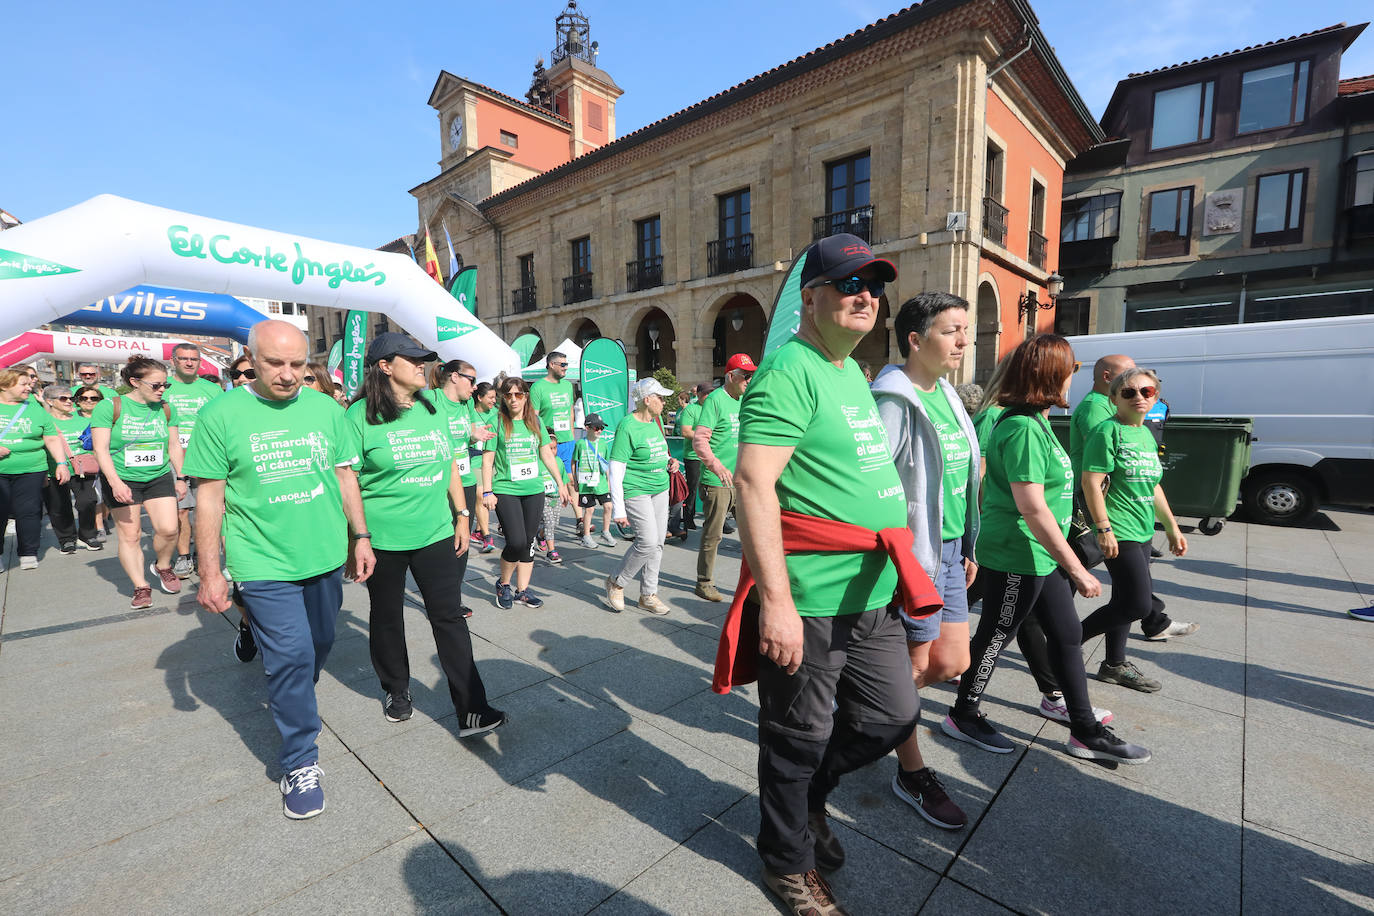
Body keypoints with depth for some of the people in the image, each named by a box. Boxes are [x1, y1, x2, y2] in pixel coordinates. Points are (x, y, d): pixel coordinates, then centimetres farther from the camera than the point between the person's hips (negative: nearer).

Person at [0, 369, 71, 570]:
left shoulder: (36, 410, 9)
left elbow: (52, 439, 9)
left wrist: (62, 463, 0)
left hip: (30, 471, 0)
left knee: (28, 512, -1)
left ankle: (28, 554, 9)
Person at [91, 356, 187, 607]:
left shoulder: (166, 408, 5)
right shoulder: (110, 407, -6)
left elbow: (174, 446, 13)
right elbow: (101, 449, -10)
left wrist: (180, 478, 11)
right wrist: (115, 482, -19)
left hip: (159, 478, 3)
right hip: (123, 480, -2)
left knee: (168, 529, -9)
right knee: (130, 535, 2)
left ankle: (162, 567, 18)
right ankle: (141, 587, 11)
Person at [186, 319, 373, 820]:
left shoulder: (326, 408, 2)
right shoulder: (221, 414, -6)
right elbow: (209, 496, -4)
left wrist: (361, 536, 7)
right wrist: (209, 572, -5)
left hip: (326, 557, 4)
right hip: (263, 564, -4)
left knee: (318, 645, 19)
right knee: (290, 656, -3)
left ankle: (287, 701, 49)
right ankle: (300, 764, 16)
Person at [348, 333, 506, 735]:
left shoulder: (436, 406, 6)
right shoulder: (361, 415, -7)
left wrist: (462, 516, 8)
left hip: (437, 535, 3)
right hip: (382, 540, -2)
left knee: (449, 617, 2)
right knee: (387, 618, 16)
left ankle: (471, 711, 7)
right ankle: (396, 691, 40)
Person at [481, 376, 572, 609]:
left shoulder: (535, 421, 8)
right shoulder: (497, 422, -3)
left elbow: (547, 454, 13)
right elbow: (487, 459, -2)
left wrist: (561, 484, 11)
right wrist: (487, 492, -8)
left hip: (534, 490, 4)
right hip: (506, 490, -4)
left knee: (529, 542, 8)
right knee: (516, 542, -11)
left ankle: (522, 590, 22)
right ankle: (503, 584, 15)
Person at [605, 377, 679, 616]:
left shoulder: (655, 421, 11)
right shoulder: (627, 427, -14)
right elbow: (616, 469, -17)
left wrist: (669, 461, 4)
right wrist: (618, 508, -21)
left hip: (660, 488, 8)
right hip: (636, 491, -8)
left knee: (657, 543, 7)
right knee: (647, 541, -13)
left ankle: (648, 595, 20)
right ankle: (616, 583, 10)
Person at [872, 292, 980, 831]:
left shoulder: (947, 396, 12)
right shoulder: (894, 402, -18)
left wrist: (968, 547, 20)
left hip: (948, 551, 9)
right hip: (913, 556, -9)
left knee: (952, 663, 14)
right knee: (913, 666, 7)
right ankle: (912, 775, 29)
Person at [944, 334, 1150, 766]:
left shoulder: (1032, 422, 11)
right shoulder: (1024, 429, -22)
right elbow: (1032, 507, -26)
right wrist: (1076, 569, -19)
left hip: (1038, 556, 10)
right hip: (1016, 556, -10)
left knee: (1067, 635, 16)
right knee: (995, 637, 5)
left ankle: (1086, 732, 31)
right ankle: (963, 717, 24)